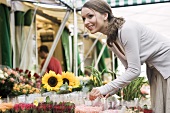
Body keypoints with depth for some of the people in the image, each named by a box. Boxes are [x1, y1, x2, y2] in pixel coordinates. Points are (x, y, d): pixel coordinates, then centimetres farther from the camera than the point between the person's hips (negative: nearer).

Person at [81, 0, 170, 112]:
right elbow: (129, 68, 5)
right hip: (155, 69, 7)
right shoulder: (111, 40, 1)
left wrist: (105, 89, -23)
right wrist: (112, 90, -7)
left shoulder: (126, 29, -25)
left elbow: (134, 70, -25)